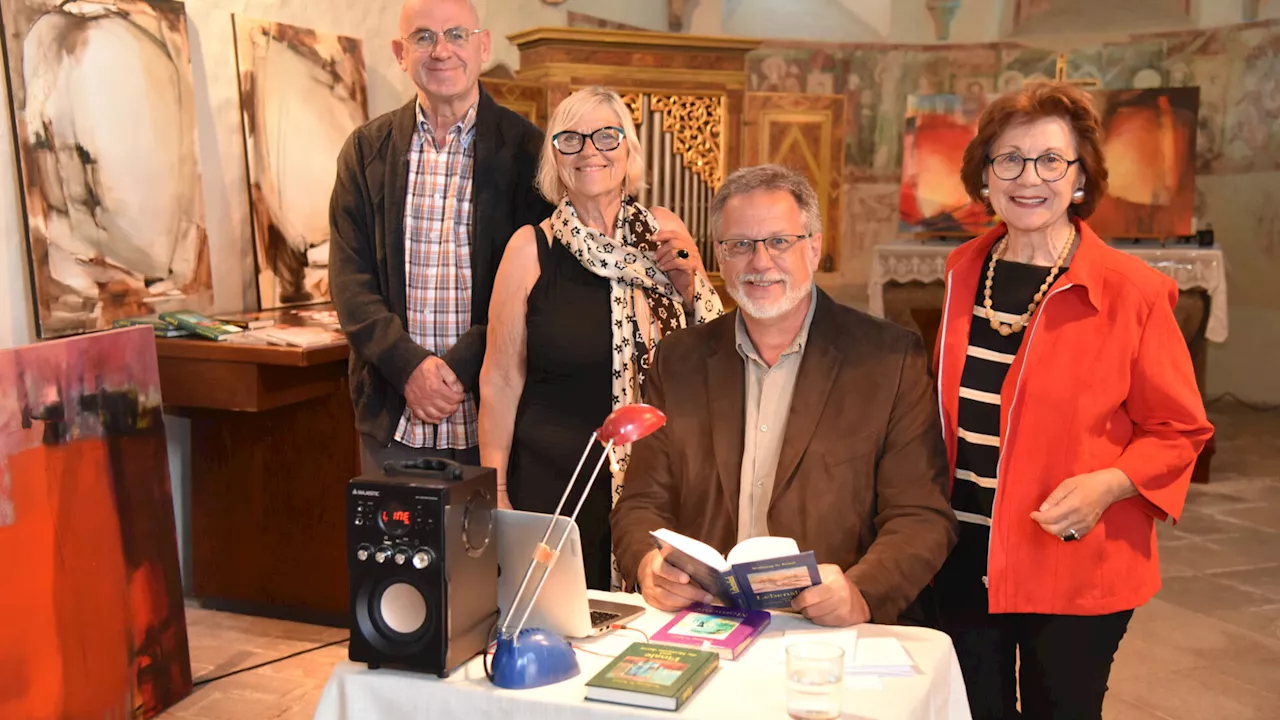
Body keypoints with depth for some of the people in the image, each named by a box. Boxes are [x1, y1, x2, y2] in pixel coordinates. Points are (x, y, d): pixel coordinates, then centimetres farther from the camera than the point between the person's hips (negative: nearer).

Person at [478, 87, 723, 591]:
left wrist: (690, 282, -8)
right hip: (553, 482, -2)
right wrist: (495, 492, -1)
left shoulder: (665, 233, 1)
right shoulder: (531, 248, -6)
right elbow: (500, 381, -2)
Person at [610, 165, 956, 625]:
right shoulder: (679, 360, 11)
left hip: (828, 638, -2)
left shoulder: (891, 358, 1)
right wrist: (649, 564, -13)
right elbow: (642, 506, 10)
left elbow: (922, 519, -2)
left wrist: (859, 593, -22)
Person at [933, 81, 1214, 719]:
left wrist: (1108, 485, -22)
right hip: (965, 560, 4)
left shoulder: (1131, 292, -12)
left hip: (1074, 566, -4)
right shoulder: (964, 272, 2)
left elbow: (1178, 431, -5)